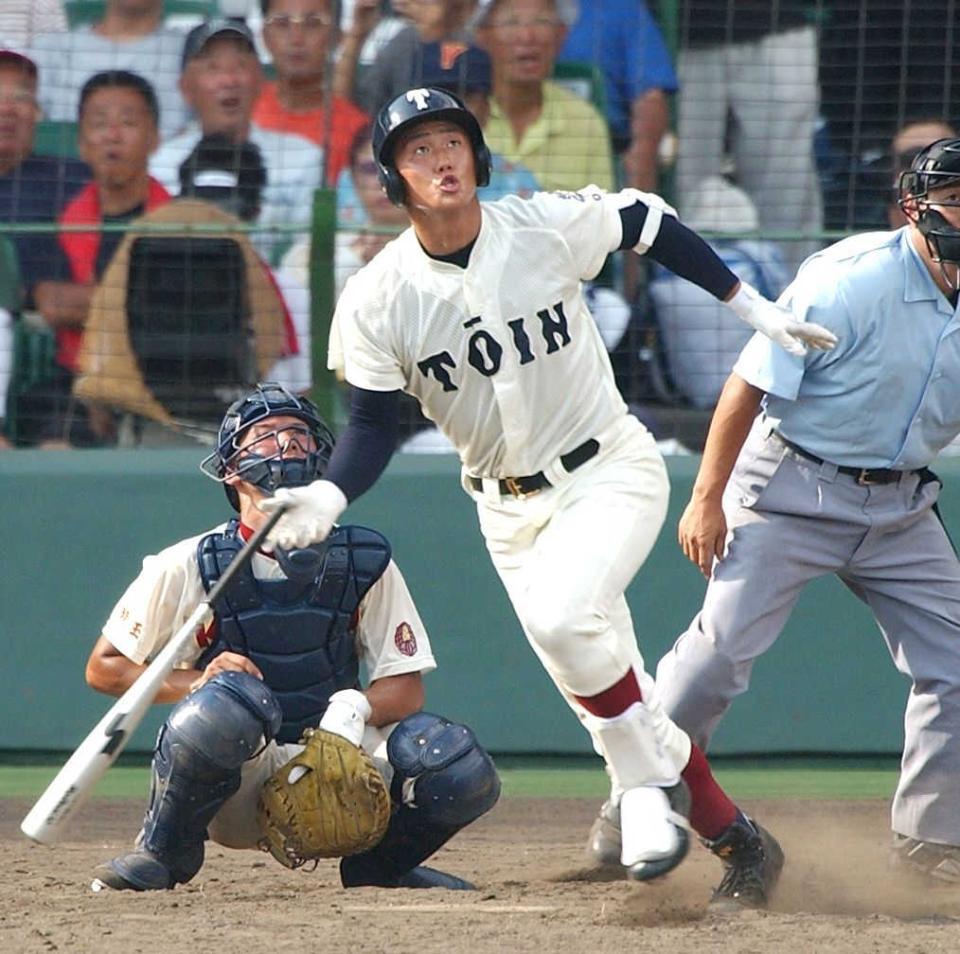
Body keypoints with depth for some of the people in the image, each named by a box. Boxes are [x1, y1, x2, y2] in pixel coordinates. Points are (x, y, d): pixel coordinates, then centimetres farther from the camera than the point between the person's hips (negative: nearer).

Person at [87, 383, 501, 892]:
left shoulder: (366, 561, 2)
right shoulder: (191, 566, -5)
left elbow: (406, 688, 1)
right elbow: (103, 668, 0)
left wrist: (353, 709, -22)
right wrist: (197, 683, -19)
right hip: (233, 789, -3)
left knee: (461, 770, -22)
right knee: (232, 696, -38)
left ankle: (380, 864, 10)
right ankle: (164, 850, -11)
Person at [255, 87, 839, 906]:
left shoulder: (551, 227, -13)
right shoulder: (377, 300, -10)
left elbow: (650, 223, 5)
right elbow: (374, 427, -5)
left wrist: (755, 309, 8)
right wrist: (328, 496, -26)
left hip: (612, 471, -3)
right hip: (508, 506, 3)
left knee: (562, 615, -30)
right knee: (605, 691, 2)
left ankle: (651, 782, -8)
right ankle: (732, 836, 15)